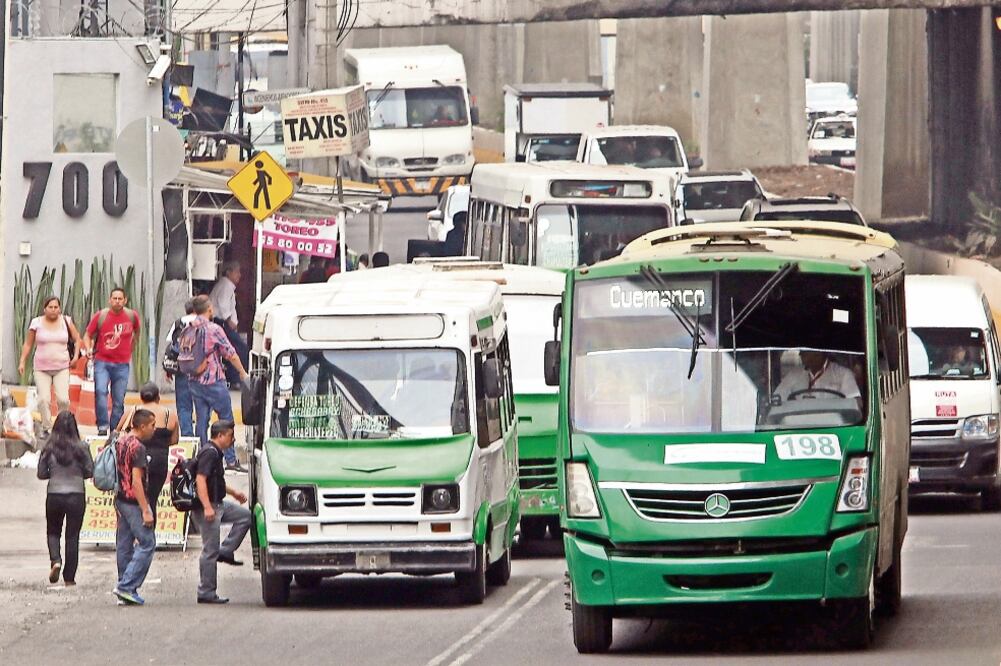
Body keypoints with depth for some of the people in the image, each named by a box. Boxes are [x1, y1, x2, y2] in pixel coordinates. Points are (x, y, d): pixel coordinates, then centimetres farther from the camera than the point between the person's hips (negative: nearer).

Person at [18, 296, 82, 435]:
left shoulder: (66, 321, 2)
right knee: (43, 399, -12)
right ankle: (46, 428, 0)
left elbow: (77, 339, 13)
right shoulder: (37, 323, 0)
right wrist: (22, 362, 2)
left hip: (61, 367, 0)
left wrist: (76, 355, 1)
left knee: (63, 399, -13)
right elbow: (28, 344, 7)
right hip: (41, 368, 0)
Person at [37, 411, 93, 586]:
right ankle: (69, 577, 10)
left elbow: (41, 474, -2)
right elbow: (90, 472, -3)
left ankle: (55, 560, -7)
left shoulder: (49, 448, -7)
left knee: (53, 532, 20)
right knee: (72, 537, 9)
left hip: (54, 496, 0)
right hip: (76, 495, 0)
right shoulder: (82, 448, -9)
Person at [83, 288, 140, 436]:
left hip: (122, 364, 2)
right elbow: (88, 335, 6)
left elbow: (136, 332, 22)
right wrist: (88, 349, -12)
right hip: (102, 362, -2)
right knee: (100, 391, -22)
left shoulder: (132, 316, 1)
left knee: (119, 400, 2)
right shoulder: (100, 316, -3)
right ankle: (102, 426, -20)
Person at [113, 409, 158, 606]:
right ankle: (127, 586, -11)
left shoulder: (120, 442, 11)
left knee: (124, 545, 11)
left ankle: (124, 591, 14)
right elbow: (137, 480, -22)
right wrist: (146, 511, -21)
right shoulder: (137, 447, -17)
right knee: (147, 543, -5)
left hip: (121, 499, 9)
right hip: (134, 501, -9)